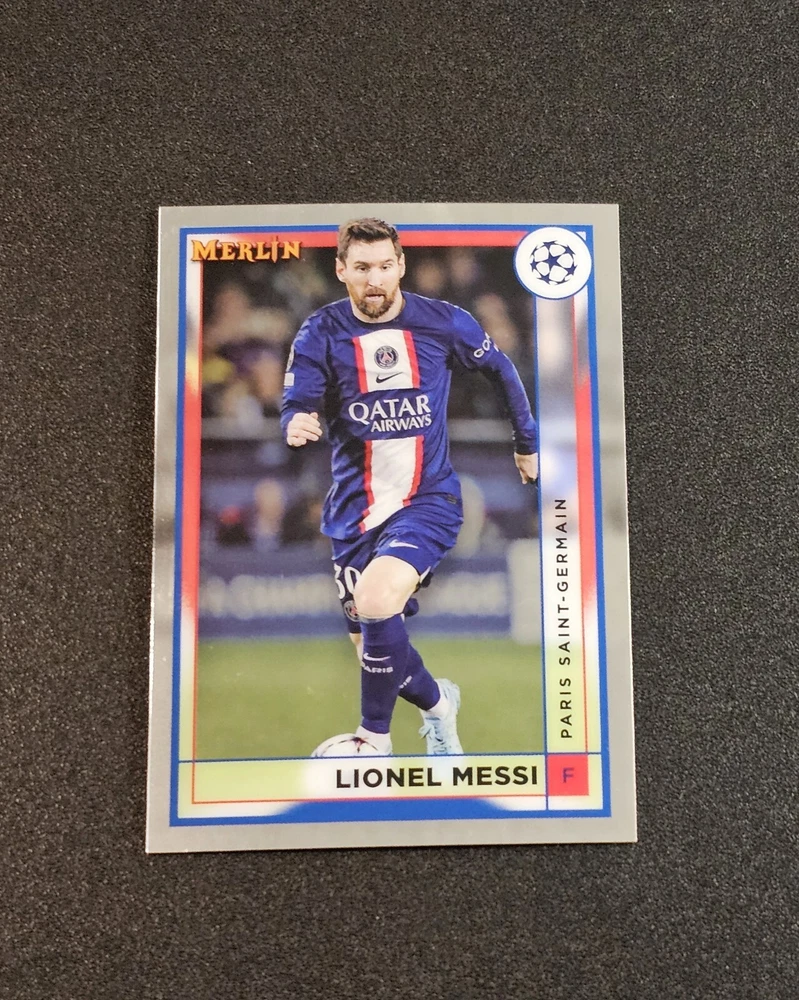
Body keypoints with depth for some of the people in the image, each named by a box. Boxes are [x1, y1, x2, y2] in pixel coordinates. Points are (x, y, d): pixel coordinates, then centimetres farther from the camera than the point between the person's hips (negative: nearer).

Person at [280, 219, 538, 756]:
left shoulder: (444, 321, -5)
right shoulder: (321, 333, -5)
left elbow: (501, 369, 11)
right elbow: (297, 406, -9)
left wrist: (527, 443, 18)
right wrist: (297, 425, -33)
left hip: (428, 497, -3)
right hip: (355, 507, 3)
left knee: (376, 601, -30)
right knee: (375, 649, 8)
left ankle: (375, 736, -7)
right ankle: (438, 701, 40)